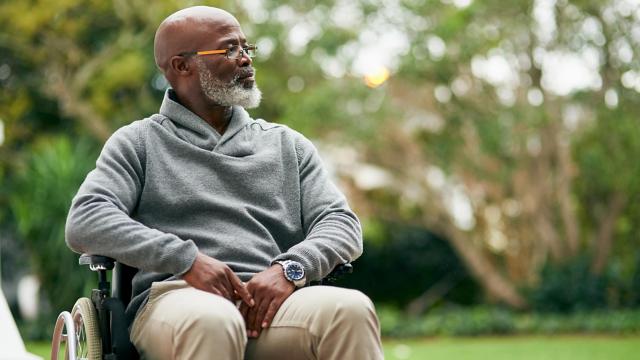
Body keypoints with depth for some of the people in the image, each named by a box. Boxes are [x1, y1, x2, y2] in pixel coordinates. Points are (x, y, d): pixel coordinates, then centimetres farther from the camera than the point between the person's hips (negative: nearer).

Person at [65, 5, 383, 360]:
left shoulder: (287, 145, 24)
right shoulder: (139, 142, 15)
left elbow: (341, 222, 14)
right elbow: (85, 223, 0)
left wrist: (289, 268, -9)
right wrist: (187, 259, -15)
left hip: (270, 301, 3)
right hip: (176, 297, -3)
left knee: (350, 310, -32)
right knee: (212, 322, -41)